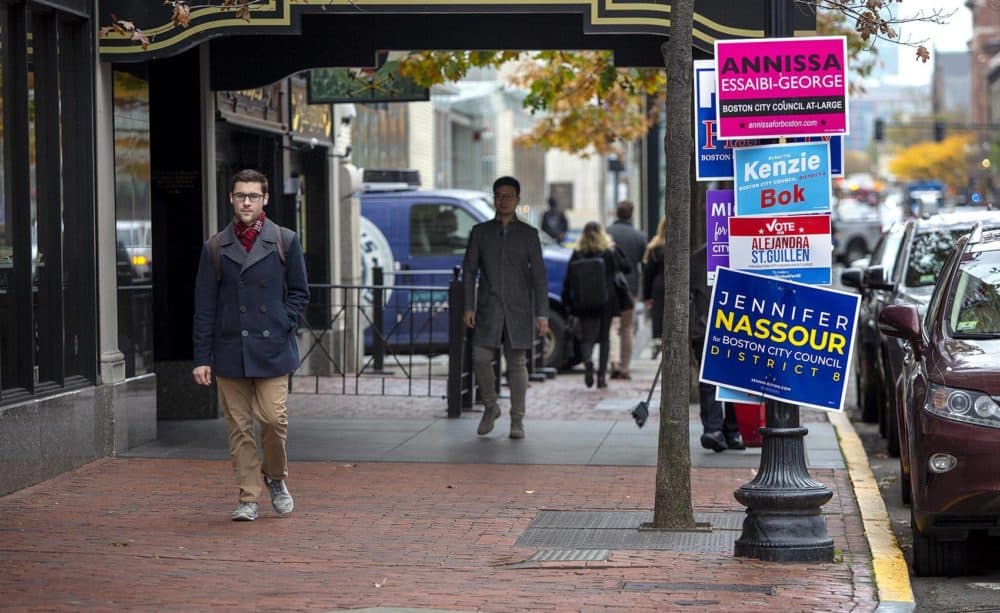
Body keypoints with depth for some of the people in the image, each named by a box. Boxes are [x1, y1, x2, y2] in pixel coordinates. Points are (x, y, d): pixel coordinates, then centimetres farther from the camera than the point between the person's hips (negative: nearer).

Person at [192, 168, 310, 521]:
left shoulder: (285, 242, 6)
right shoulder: (215, 248, 7)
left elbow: (299, 292, 11)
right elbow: (204, 307, 7)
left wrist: (283, 326, -5)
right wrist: (201, 357, 2)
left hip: (272, 350, -1)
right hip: (229, 352, 1)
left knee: (273, 419, -8)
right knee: (239, 427, 1)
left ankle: (276, 478, 19)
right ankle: (248, 498, 9)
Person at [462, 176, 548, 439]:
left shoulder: (529, 234, 2)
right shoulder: (480, 232, 6)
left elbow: (539, 275, -1)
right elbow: (469, 270, 5)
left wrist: (542, 314, -7)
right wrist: (468, 307, -4)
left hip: (519, 308, -1)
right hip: (488, 307, 1)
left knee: (517, 363, 0)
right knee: (480, 359, -7)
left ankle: (517, 421, 7)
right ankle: (490, 407, 16)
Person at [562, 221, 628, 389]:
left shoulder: (577, 255, -3)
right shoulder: (610, 253, -4)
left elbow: (568, 280, -2)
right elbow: (625, 268, 8)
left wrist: (567, 301, 8)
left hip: (584, 304, 0)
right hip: (606, 303, 0)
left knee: (587, 338, 3)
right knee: (604, 339, 11)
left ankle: (587, 360, -29)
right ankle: (602, 376, 6)